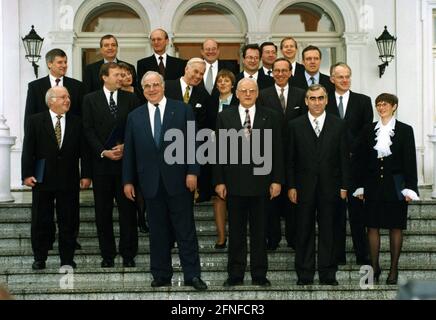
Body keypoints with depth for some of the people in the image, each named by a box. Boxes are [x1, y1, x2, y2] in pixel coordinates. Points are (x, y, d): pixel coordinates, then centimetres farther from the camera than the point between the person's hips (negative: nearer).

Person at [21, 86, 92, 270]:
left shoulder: (76, 122, 5)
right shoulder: (36, 121, 0)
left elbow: (83, 151, 4)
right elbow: (28, 150, -3)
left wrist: (86, 175, -1)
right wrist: (27, 174, -10)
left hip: (69, 180, 1)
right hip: (42, 179, -1)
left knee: (69, 222, 5)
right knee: (40, 221, 7)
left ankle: (67, 259, 15)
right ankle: (39, 258, 19)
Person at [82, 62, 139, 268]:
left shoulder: (130, 99, 7)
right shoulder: (90, 100, 5)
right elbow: (88, 130, 0)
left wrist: (126, 146, -9)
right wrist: (103, 152, -10)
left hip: (126, 160, 0)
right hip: (101, 162, 0)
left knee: (128, 209, 2)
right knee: (103, 211, 5)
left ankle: (128, 254, 9)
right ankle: (107, 254, 13)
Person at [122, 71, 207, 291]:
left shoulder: (182, 110, 2)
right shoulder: (135, 117, 10)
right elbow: (129, 151, 10)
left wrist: (192, 172, -9)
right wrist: (128, 180, 6)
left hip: (178, 180, -2)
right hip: (151, 182, 3)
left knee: (186, 230, 0)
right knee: (158, 232, 8)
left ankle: (192, 275, 6)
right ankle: (161, 275, 16)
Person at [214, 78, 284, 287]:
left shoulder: (270, 117, 5)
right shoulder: (224, 117, 5)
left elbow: (276, 151, 3)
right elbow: (219, 151, 3)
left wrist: (277, 180, -2)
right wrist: (219, 181, -3)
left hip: (260, 182, 0)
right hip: (234, 183, 0)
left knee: (259, 231, 6)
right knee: (236, 231, 6)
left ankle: (259, 274, 14)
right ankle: (235, 274, 14)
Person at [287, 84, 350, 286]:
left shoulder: (338, 125, 5)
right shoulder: (295, 125, 4)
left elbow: (344, 157, 4)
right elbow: (290, 159, 3)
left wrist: (344, 186, 0)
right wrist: (291, 186, -3)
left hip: (329, 186, 0)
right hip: (304, 187, 0)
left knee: (328, 231, 5)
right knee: (304, 231, 4)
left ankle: (328, 274, 12)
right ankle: (304, 275, 12)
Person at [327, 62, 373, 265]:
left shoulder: (363, 101, 7)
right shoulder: (324, 102, 6)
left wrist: (353, 151, -8)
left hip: (356, 162, 0)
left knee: (357, 209, 2)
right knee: (336, 210, 5)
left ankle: (362, 255, 8)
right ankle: (338, 254, 11)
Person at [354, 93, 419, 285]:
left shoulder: (405, 130, 1)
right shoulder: (368, 130, 8)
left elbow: (410, 161, -1)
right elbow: (362, 159, 8)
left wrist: (409, 188, -8)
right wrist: (361, 186, 3)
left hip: (395, 186, -2)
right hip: (373, 185, 2)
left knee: (396, 227, 3)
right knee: (373, 226, 3)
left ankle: (393, 270, 11)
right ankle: (374, 268, 12)